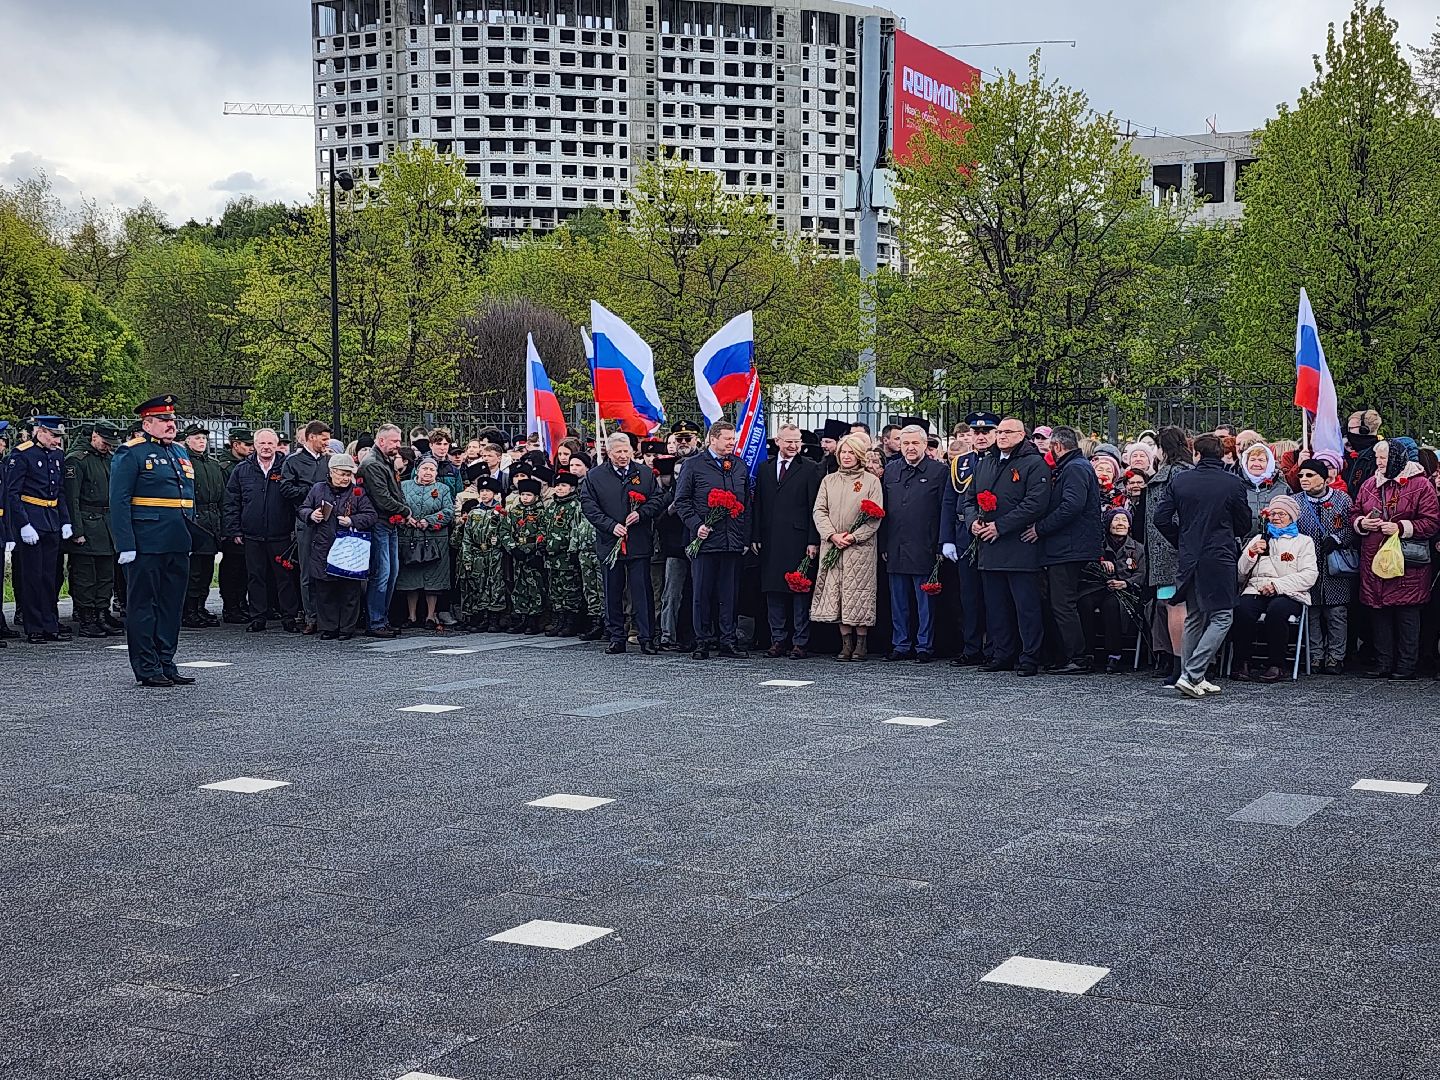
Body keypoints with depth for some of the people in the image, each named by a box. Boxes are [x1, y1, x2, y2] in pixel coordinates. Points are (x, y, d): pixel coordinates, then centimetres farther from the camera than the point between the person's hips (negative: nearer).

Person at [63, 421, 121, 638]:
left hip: (107, 525, 7)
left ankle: (100, 618, 15)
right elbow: (71, 499, -13)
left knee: (106, 576, 9)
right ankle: (86, 622, 1)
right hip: (86, 525, -7)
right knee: (84, 577, -3)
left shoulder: (110, 460, 16)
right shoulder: (76, 461, -7)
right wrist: (77, 531, -17)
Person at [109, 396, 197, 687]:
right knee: (143, 606, 0)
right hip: (146, 546, -8)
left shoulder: (180, 453, 17)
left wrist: (188, 537, 18)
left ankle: (166, 665, 19)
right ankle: (147, 670, 5)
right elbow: (119, 501, -12)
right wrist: (126, 544, -18)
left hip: (178, 545, 8)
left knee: (171, 606, 11)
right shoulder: (132, 453, -7)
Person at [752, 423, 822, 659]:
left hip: (798, 540, -4)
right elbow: (758, 505, 12)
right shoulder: (764, 469, 13)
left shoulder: (810, 470, 2)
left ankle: (800, 642, 4)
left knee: (800, 592, -1)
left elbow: (814, 508, -3)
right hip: (770, 541, 4)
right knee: (773, 591, 7)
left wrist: (813, 541, -9)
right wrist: (756, 537, 5)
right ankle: (778, 640, 15)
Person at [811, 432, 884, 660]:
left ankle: (861, 643, 3)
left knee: (860, 593, -4)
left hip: (861, 547, -3)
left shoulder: (871, 481, 4)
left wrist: (854, 536, -13)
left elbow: (876, 517, -2)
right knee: (836, 593, 1)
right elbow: (819, 511, 6)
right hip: (832, 546, 3)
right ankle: (846, 643, 6)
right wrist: (833, 535, -9)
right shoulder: (829, 481, 14)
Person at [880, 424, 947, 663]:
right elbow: (883, 510, 13)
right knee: (898, 602, 11)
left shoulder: (938, 471, -1)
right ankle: (901, 645, 19)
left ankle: (924, 647, 7)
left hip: (924, 549, -4)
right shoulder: (890, 470, 12)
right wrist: (883, 545, 7)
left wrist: (940, 547, -8)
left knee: (925, 602, 1)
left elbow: (944, 511, -4)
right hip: (896, 550, 5)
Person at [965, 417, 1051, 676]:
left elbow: (1036, 503, -14)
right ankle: (1003, 654, 18)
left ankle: (1030, 658, 0)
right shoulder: (984, 464, 18)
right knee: (995, 605, 10)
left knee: (1026, 605, -4)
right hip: (988, 548, 7)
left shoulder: (1034, 464, -4)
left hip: (1019, 547, -7)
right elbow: (969, 498, 21)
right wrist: (973, 520, -2)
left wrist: (999, 526, -17)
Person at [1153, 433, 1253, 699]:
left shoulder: (1179, 480, 0)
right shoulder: (1234, 483, -6)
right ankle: (1192, 675, -11)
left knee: (1193, 618, 15)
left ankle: (1193, 678, 14)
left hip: (1188, 559, 4)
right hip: (1219, 558, -4)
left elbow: (1161, 519, -1)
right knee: (1222, 617, 1)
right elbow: (1244, 526, 1)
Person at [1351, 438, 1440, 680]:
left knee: (1406, 613, -1)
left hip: (1406, 562, -5)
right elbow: (1354, 514, 19)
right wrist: (1362, 523, -3)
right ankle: (1383, 664, 14)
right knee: (1379, 613, 7)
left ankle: (1406, 665, 6)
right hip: (1373, 560, 5)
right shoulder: (1369, 485, 13)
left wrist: (1402, 528, -16)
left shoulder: (1420, 485, -3)